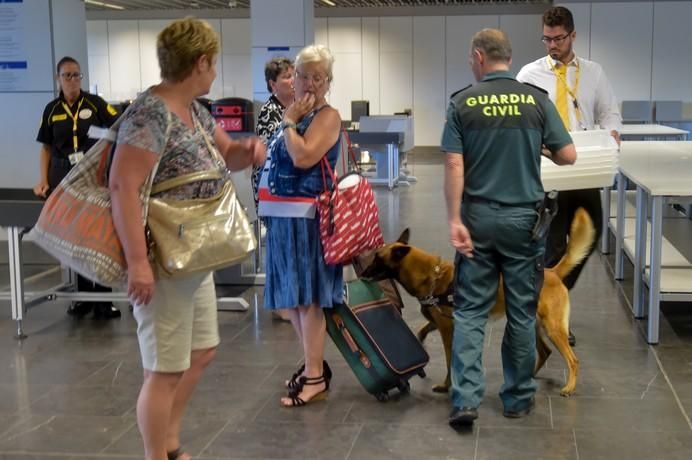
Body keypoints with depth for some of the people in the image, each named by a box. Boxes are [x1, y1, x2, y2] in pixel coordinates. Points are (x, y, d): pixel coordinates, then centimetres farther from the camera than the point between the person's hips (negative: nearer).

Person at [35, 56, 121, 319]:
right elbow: (46, 147, 12)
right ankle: (84, 296, 20)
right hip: (64, 179, 3)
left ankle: (102, 299, 6)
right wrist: (44, 180, 5)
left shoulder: (95, 103, -1)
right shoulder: (52, 110, 7)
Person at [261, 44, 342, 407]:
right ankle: (312, 362, 28)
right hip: (284, 217, 9)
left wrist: (289, 122, -14)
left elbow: (303, 158, -24)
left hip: (308, 218, -9)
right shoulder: (296, 115, 16)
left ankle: (315, 376, 2)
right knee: (292, 296, 15)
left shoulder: (328, 117, -9)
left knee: (307, 297, -6)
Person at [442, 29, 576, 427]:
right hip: (523, 217, 1)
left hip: (478, 216, 0)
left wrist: (454, 221, -9)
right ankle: (518, 398, 19)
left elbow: (455, 166, -9)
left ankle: (466, 399, -5)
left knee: (470, 310, 4)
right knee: (522, 312, 10)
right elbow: (568, 156, -1)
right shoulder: (537, 99, -1)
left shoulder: (462, 102, -3)